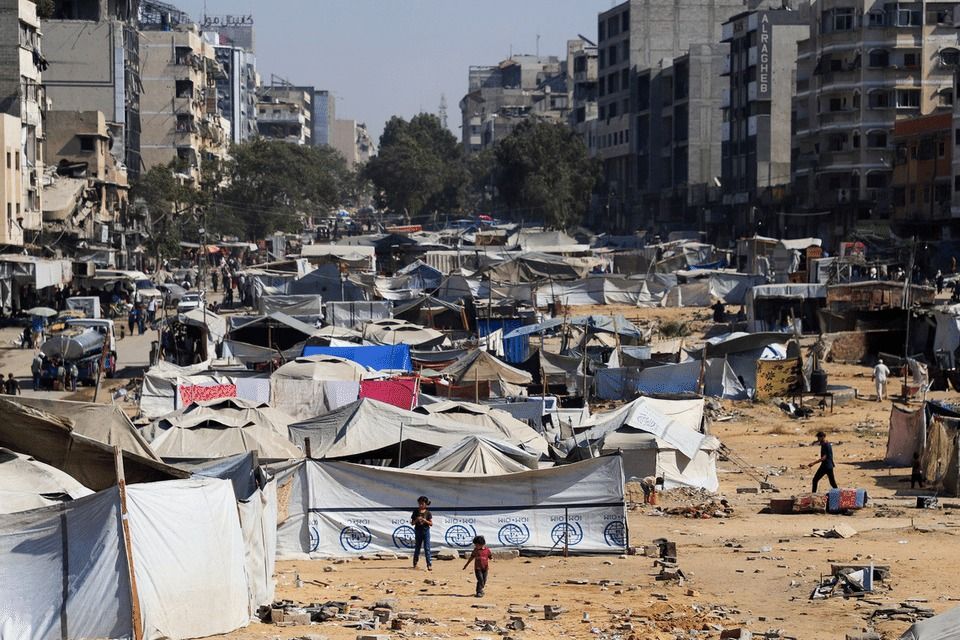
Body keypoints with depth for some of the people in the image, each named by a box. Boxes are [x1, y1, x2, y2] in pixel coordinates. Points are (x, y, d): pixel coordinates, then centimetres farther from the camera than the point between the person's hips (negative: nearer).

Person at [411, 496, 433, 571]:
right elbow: (412, 523, 5)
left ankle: (429, 564, -9)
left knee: (427, 548, -8)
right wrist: (416, 520, -14)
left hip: (426, 531, -2)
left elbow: (431, 524, -2)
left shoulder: (428, 513, -1)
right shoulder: (416, 512, 3)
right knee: (417, 548, 10)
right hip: (418, 531, 2)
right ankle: (415, 563, 21)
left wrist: (425, 521, -18)